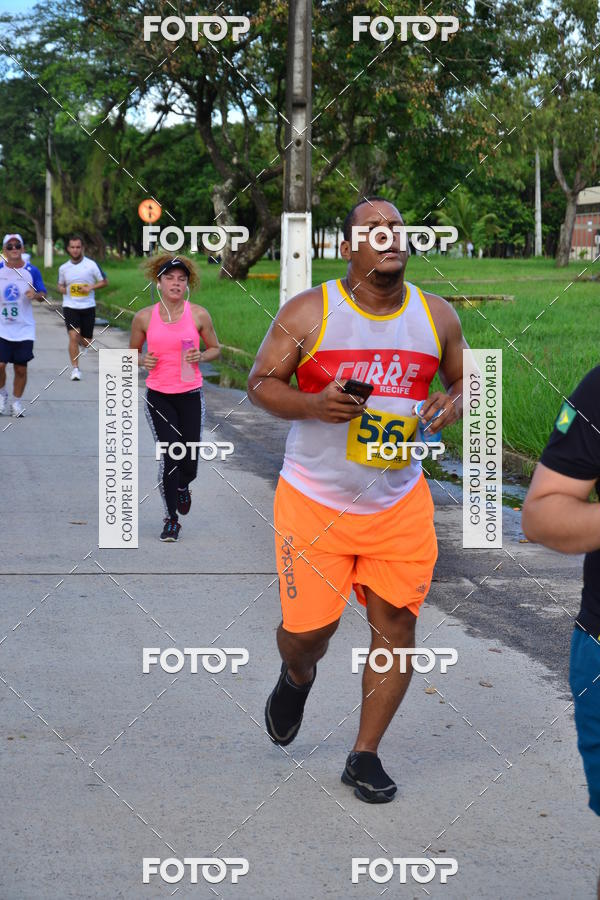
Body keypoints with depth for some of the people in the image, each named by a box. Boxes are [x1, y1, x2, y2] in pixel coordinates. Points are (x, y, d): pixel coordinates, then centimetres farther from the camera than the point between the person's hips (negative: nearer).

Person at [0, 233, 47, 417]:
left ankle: (16, 402, 19)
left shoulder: (32, 271, 0)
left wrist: (36, 295, -15)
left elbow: (43, 295, 6)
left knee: (21, 368, 3)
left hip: (24, 329, 0)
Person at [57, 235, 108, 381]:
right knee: (73, 336, -19)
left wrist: (90, 287, -13)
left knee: (86, 341, 8)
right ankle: (75, 369, -11)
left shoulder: (91, 264, -5)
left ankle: (83, 344, 47)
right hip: (70, 307, 0)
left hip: (88, 307, 0)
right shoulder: (63, 268, 4)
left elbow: (104, 281, 3)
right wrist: (61, 289, -4)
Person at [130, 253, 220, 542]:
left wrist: (201, 356, -12)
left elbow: (215, 348, 10)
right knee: (171, 456, -12)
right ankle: (171, 520, 5)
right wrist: (143, 360, -10)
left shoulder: (198, 315, -2)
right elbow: (132, 351, 12)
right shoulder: (144, 317, -1)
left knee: (189, 466, 3)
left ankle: (182, 486, 41)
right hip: (158, 396, -1)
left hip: (190, 395, 1)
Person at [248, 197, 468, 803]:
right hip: (314, 499, -2)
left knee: (396, 626, 0)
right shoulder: (308, 312, -7)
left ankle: (365, 756, 16)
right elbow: (261, 382, -2)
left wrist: (454, 404, -8)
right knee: (308, 628, -1)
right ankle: (297, 678, 39)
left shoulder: (436, 315, 3)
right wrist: (312, 404, -21)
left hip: (400, 502, 3)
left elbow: (467, 382, 16)